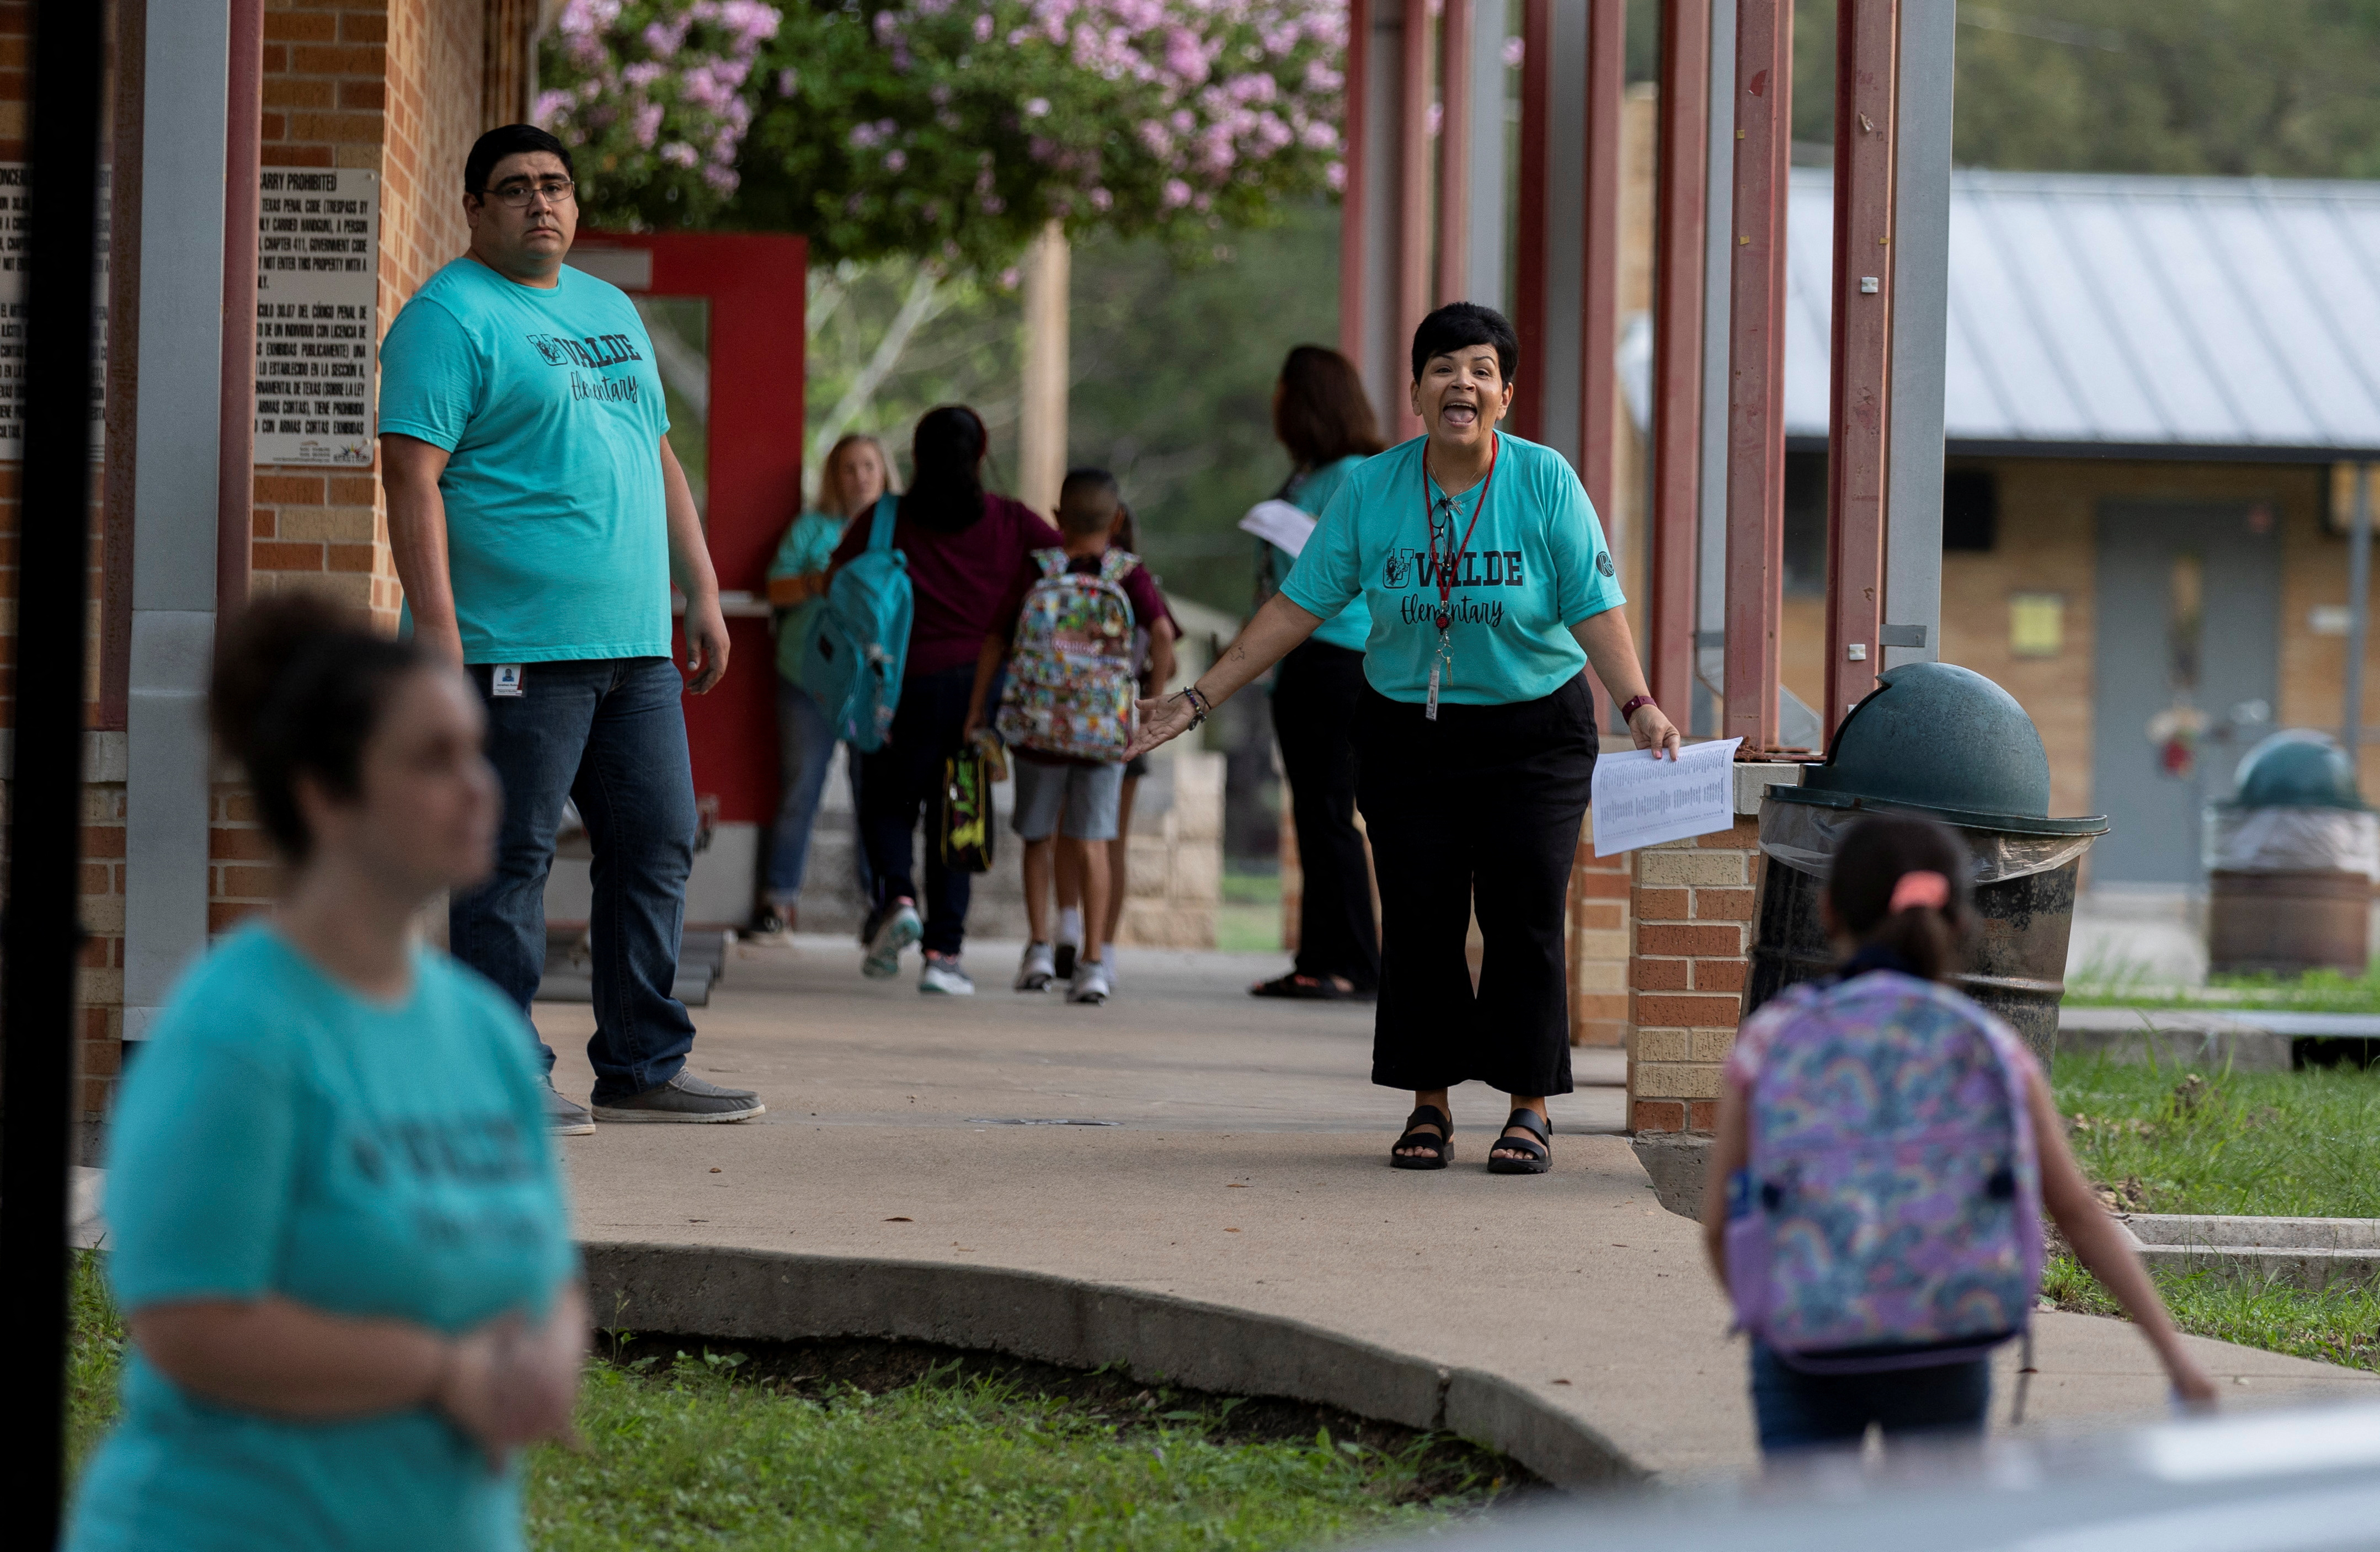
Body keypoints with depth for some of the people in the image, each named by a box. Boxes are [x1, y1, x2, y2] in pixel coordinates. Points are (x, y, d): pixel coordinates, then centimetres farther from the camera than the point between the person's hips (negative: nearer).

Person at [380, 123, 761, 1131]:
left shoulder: (611, 312, 20)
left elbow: (659, 462, 26)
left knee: (657, 848, 8)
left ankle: (642, 1066, 15)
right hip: (516, 650, -8)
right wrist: (437, 632, -20)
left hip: (635, 647, 8)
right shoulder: (451, 318, -5)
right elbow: (413, 477, -13)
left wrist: (702, 594, 20)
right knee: (510, 861, -6)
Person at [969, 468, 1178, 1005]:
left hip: (1037, 724, 0)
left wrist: (974, 713, 5)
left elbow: (995, 643, -1)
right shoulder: (1128, 573, -2)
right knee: (1092, 841, 4)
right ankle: (1093, 962, -2)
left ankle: (1040, 948, 10)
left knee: (1038, 837, 17)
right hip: (1106, 729, 0)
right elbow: (1161, 632, -15)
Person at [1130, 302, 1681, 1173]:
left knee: (1524, 920, -5)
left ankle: (1529, 1109, 5)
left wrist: (1638, 705, -25)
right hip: (1407, 733, 2)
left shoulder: (1546, 482, -6)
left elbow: (1595, 608, -10)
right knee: (1419, 921, -1)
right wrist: (1198, 699, -3)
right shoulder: (1371, 489, -2)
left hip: (1532, 733, -2)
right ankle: (1429, 1106, 11)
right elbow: (1297, 607, 1)